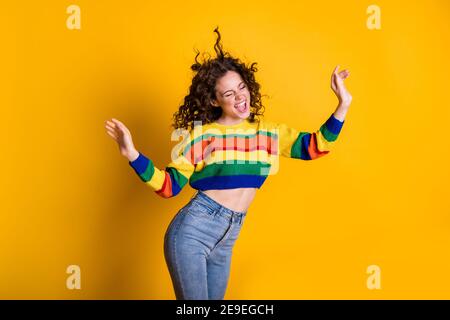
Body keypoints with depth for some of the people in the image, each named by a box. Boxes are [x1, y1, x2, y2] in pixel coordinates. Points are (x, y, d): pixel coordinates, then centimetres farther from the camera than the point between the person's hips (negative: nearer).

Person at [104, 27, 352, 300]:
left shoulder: (268, 132, 6)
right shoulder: (200, 134, -7)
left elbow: (315, 146, 5)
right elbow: (169, 185, -7)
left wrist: (343, 105, -5)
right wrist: (132, 154, -20)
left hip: (225, 241, 5)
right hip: (191, 230, -5)